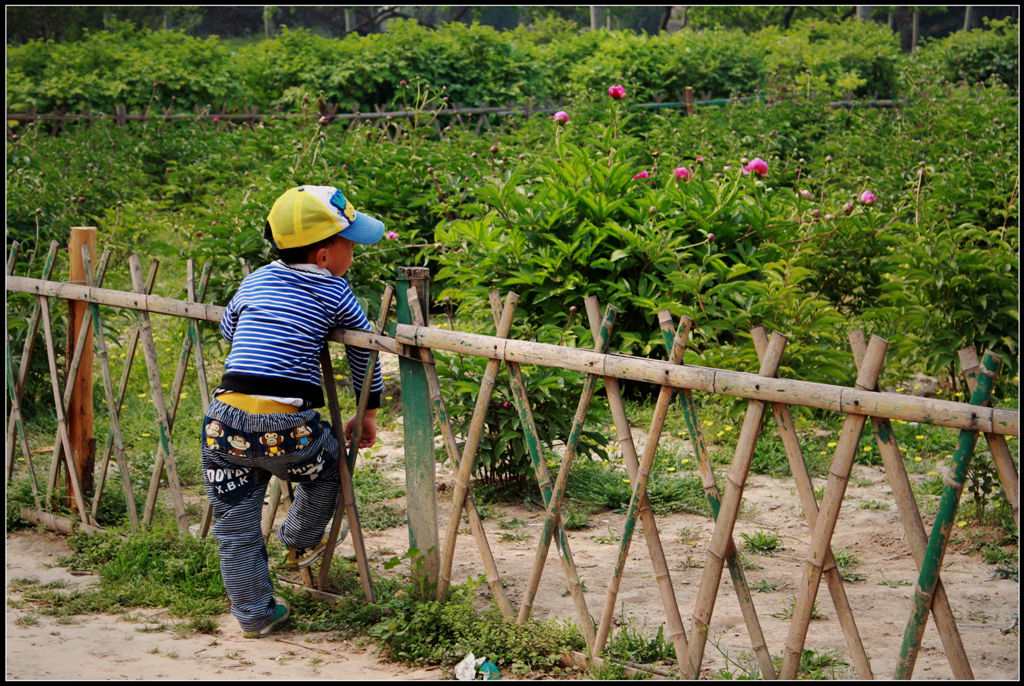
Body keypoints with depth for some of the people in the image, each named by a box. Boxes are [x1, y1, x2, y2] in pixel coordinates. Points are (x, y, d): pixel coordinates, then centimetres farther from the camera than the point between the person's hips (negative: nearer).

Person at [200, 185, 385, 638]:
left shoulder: (255, 282, 17)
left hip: (226, 418, 3)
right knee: (327, 466, 29)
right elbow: (363, 350, 19)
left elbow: (227, 327, 34)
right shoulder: (335, 294, 7)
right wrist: (369, 412, 32)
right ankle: (300, 544, 45)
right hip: (288, 426, -3)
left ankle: (254, 614, 23)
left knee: (235, 526, 15)